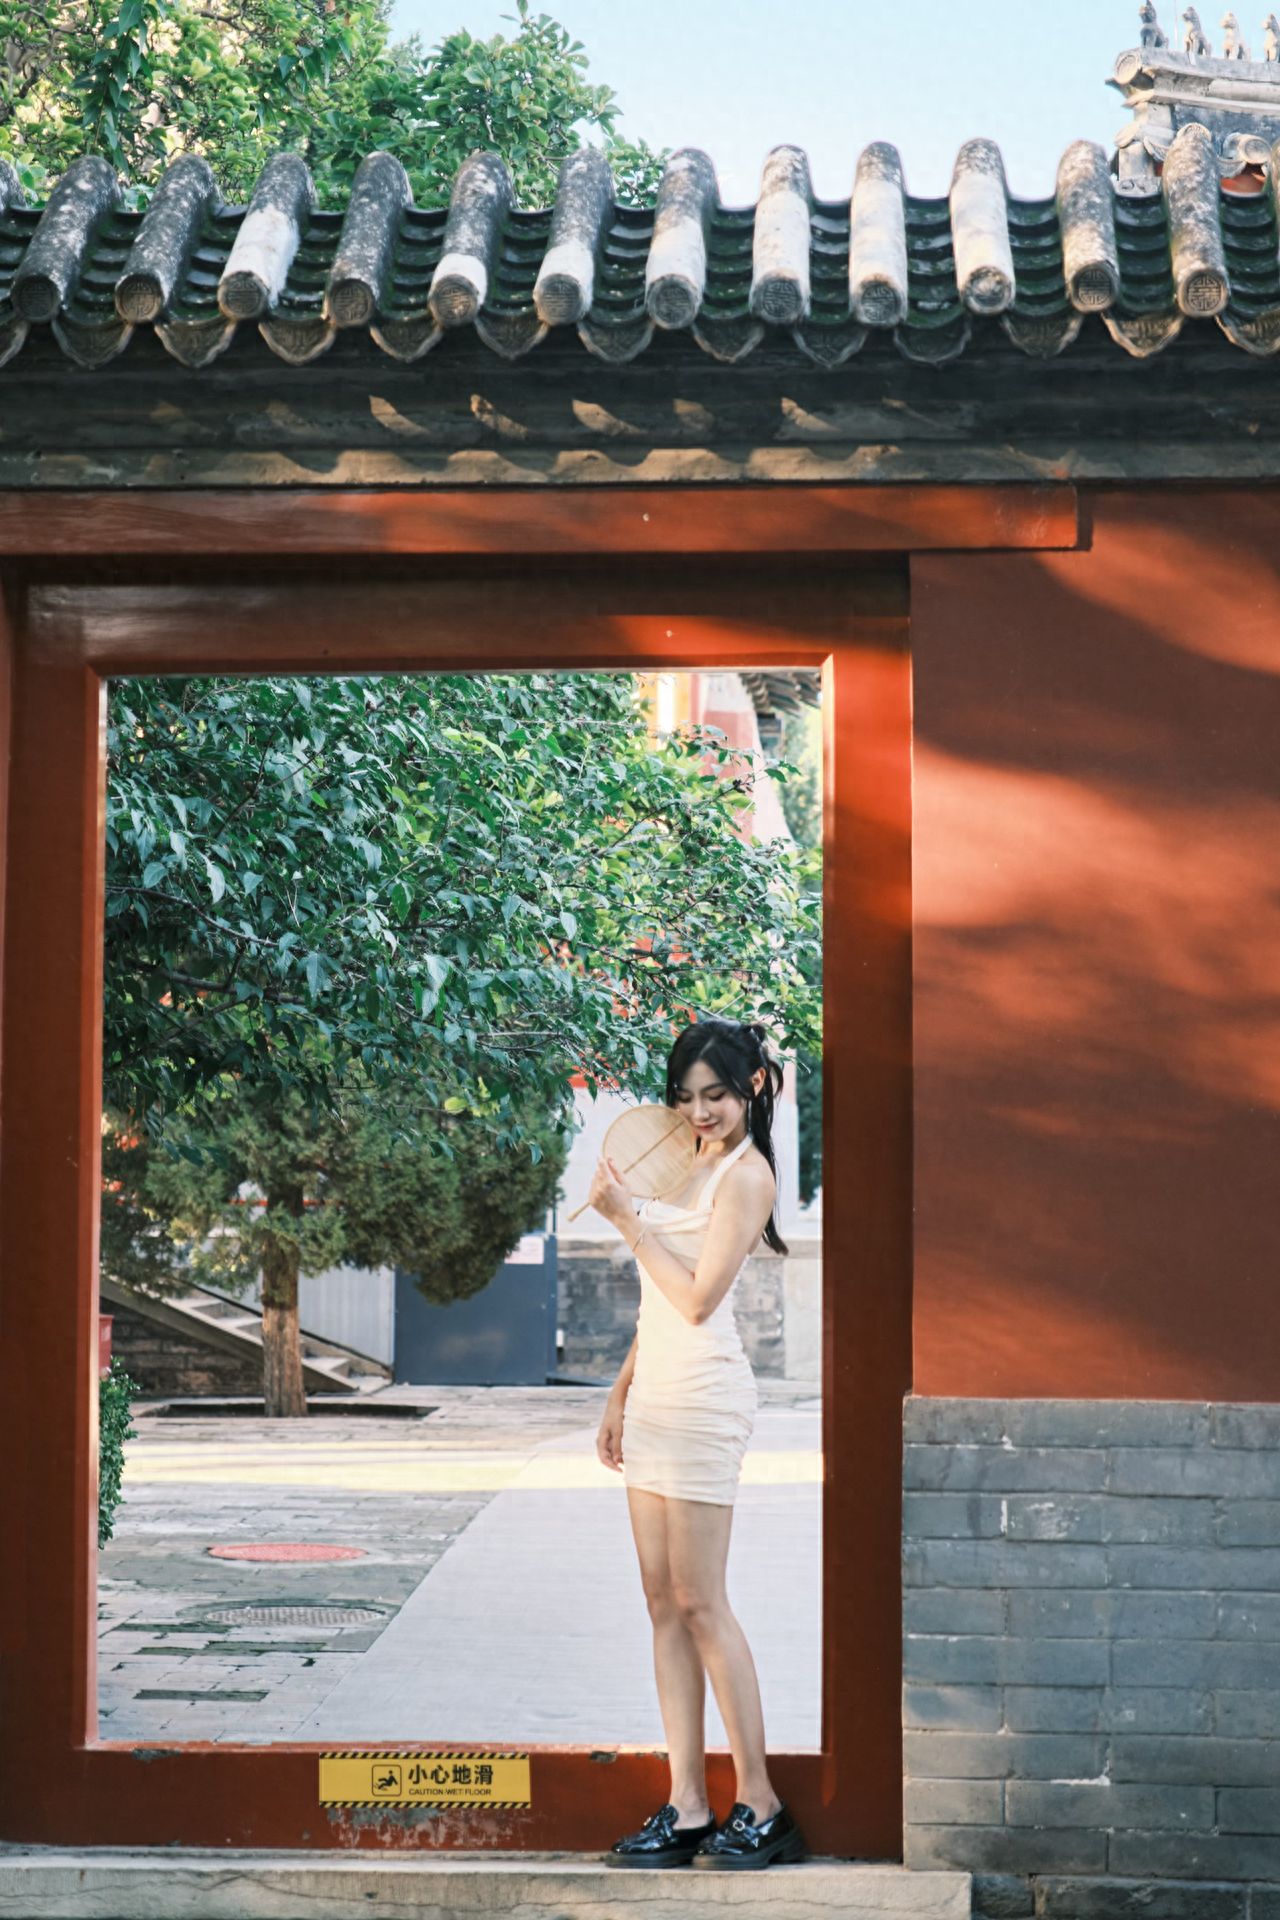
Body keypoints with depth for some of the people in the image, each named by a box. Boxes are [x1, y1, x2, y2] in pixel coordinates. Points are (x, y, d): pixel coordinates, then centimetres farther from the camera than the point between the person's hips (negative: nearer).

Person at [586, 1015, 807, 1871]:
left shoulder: (746, 1174, -9)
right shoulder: (692, 1162, 17)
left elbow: (697, 1298, -16)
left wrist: (627, 1217, -13)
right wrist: (622, 1392, 19)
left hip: (703, 1399, -9)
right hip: (655, 1398, 9)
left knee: (701, 1603, -7)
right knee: (665, 1603, 5)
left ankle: (760, 1805, -1)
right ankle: (687, 1808, 5)